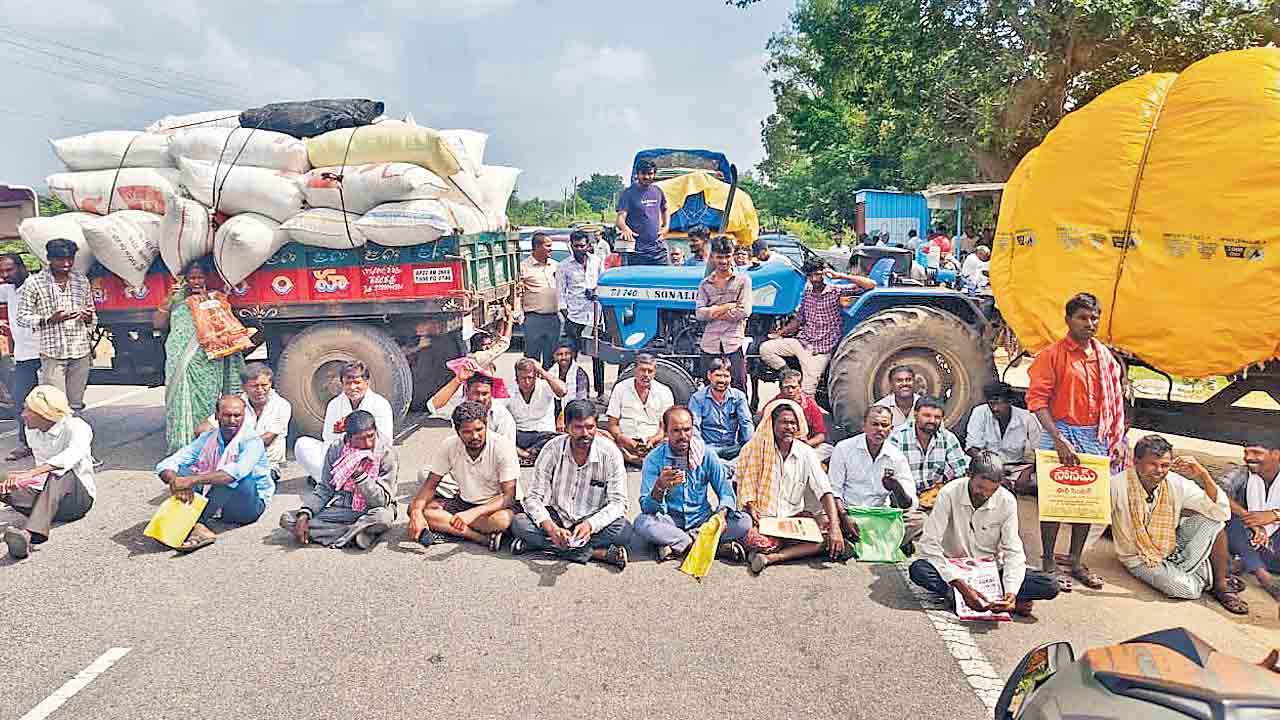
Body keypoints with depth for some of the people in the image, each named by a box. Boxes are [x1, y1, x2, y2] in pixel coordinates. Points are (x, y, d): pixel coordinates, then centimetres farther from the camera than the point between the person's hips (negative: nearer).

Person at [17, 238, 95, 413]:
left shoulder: (82, 281, 10)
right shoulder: (34, 283, -2)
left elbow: (92, 314, 21)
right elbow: (22, 318, -1)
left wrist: (89, 317, -3)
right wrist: (50, 319, -16)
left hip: (81, 352, 4)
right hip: (52, 353, -4)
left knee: (76, 404, 8)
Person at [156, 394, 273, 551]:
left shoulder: (252, 441, -16)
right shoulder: (207, 439, 0)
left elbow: (238, 470, -38)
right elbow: (166, 465, -8)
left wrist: (192, 480, -43)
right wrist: (176, 482, -31)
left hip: (250, 505, -5)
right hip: (217, 506, 5)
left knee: (235, 477, -34)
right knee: (180, 470, -11)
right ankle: (198, 529, -34)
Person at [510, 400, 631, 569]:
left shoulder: (610, 453, -13)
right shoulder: (553, 449, -11)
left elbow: (617, 502, -15)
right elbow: (533, 497, -12)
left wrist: (590, 524, -34)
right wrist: (550, 527, -32)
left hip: (593, 522, -1)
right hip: (556, 517, 2)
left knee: (623, 529, -29)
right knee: (519, 523, -26)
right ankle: (598, 553, -28)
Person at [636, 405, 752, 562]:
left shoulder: (706, 455, -2)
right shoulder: (654, 459, -9)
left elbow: (726, 493, 0)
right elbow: (647, 507, -15)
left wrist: (721, 514, -23)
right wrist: (660, 487, -36)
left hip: (702, 519, 2)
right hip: (670, 521, -2)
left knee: (744, 521, -21)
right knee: (642, 522, -33)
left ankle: (675, 545, -21)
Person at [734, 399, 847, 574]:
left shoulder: (805, 453, 0)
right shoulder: (754, 449, -3)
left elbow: (825, 491, -8)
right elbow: (745, 487, 2)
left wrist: (835, 527, -20)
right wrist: (751, 509, -18)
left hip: (795, 516, 3)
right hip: (762, 518, -3)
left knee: (829, 532, -23)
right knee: (752, 538, -34)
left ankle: (771, 557, -23)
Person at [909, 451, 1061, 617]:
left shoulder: (1007, 501, -11)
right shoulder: (950, 494, -19)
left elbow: (1013, 552, -10)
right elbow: (929, 543, -23)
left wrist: (1011, 592, -28)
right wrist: (961, 585, -33)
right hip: (953, 568, -2)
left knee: (1050, 586, -19)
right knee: (917, 570, -33)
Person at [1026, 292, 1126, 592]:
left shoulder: (1105, 356, 10)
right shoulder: (1052, 354, -7)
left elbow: (1116, 401, 14)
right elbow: (1036, 399, -13)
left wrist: (1118, 440, 6)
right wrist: (1059, 439, -20)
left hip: (1095, 437, 6)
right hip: (1061, 433, -5)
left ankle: (1076, 562, 24)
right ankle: (1049, 563, 10)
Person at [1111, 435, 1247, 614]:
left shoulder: (1177, 483, -14)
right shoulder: (1117, 485, -25)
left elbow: (1223, 513, -19)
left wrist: (1203, 475, -29)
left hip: (1174, 548, 4)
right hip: (1140, 558, -4)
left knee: (1212, 519, -18)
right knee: (1188, 589, -28)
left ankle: (1222, 584, -1)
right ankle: (1208, 576, 9)